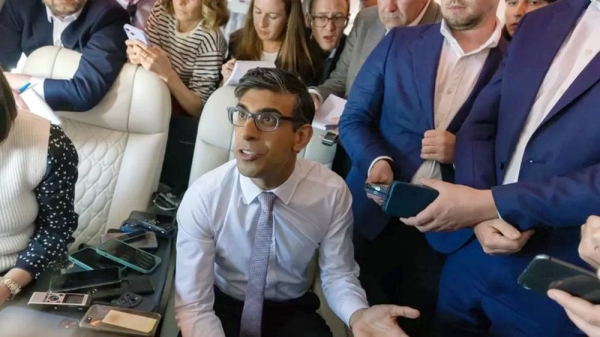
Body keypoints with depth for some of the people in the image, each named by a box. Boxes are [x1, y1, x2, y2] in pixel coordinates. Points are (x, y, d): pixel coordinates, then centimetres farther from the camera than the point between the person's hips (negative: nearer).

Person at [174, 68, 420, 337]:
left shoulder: (332, 193, -17)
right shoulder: (203, 197, -20)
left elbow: (338, 275, -7)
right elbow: (193, 307, -18)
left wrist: (357, 315, -28)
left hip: (293, 312, 3)